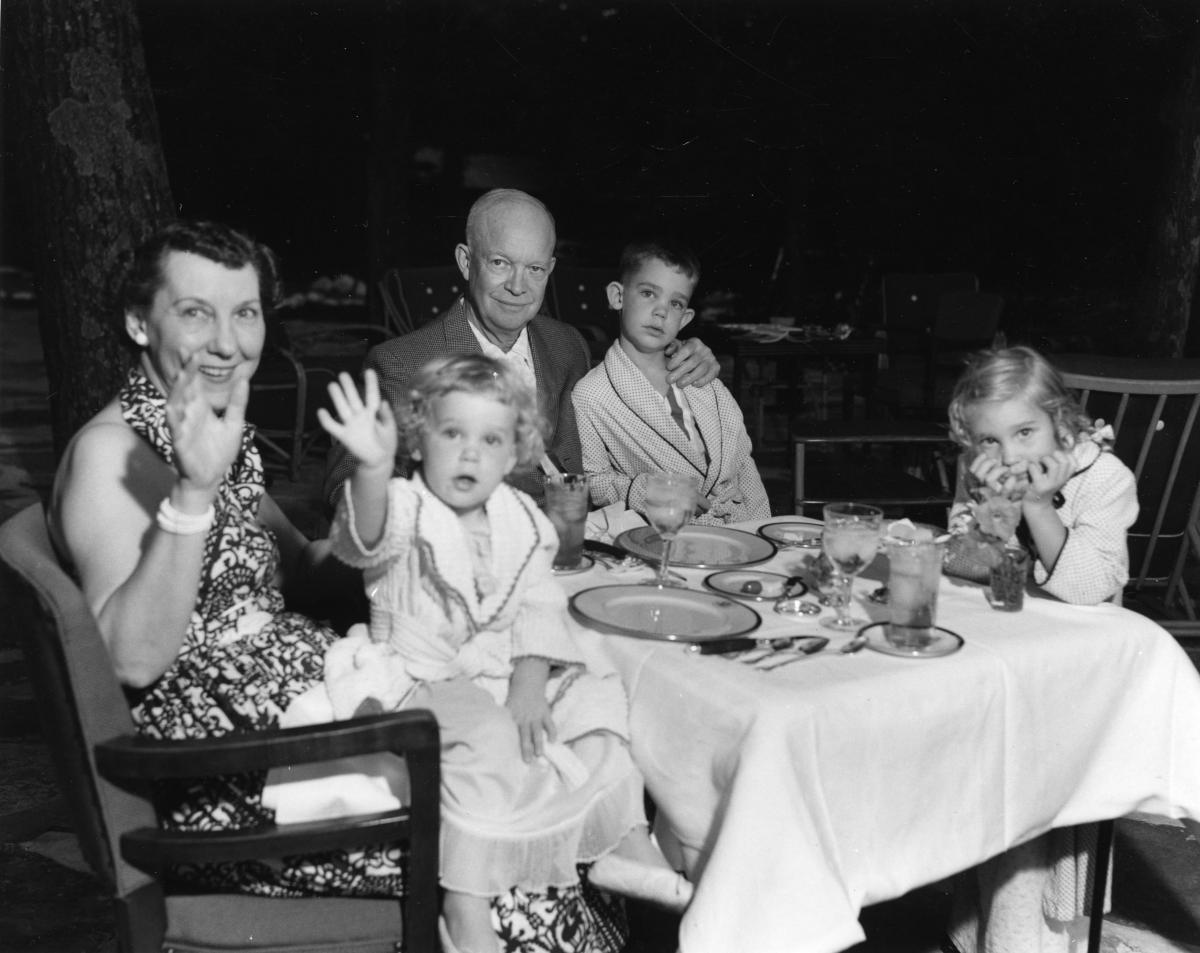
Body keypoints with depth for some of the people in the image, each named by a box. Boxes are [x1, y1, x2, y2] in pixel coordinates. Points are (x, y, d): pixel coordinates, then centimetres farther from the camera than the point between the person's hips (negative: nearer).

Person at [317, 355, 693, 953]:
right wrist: (372, 470, -59)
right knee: (484, 737, -32)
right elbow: (366, 540, -38)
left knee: (594, 694, -5)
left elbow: (538, 608, 2)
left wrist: (529, 684, -13)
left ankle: (626, 844, 11)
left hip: (508, 673, 6)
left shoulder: (521, 521, 4)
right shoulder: (405, 509, -13)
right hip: (422, 679, -6)